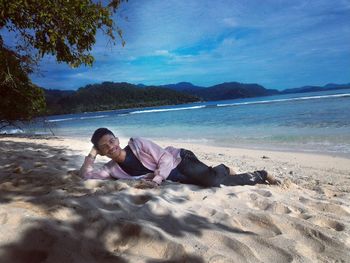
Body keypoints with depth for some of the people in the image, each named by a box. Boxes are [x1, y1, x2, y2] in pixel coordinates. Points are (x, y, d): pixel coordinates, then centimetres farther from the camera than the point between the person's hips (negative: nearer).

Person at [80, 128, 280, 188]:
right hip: (175, 178, 5)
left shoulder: (138, 144, -18)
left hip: (180, 160, -5)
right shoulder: (113, 169, -2)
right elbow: (87, 175, -2)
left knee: (212, 180, -25)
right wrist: (92, 154, -12)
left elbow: (166, 157, -21)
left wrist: (156, 180, -31)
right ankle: (223, 170, 27)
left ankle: (261, 175, -3)